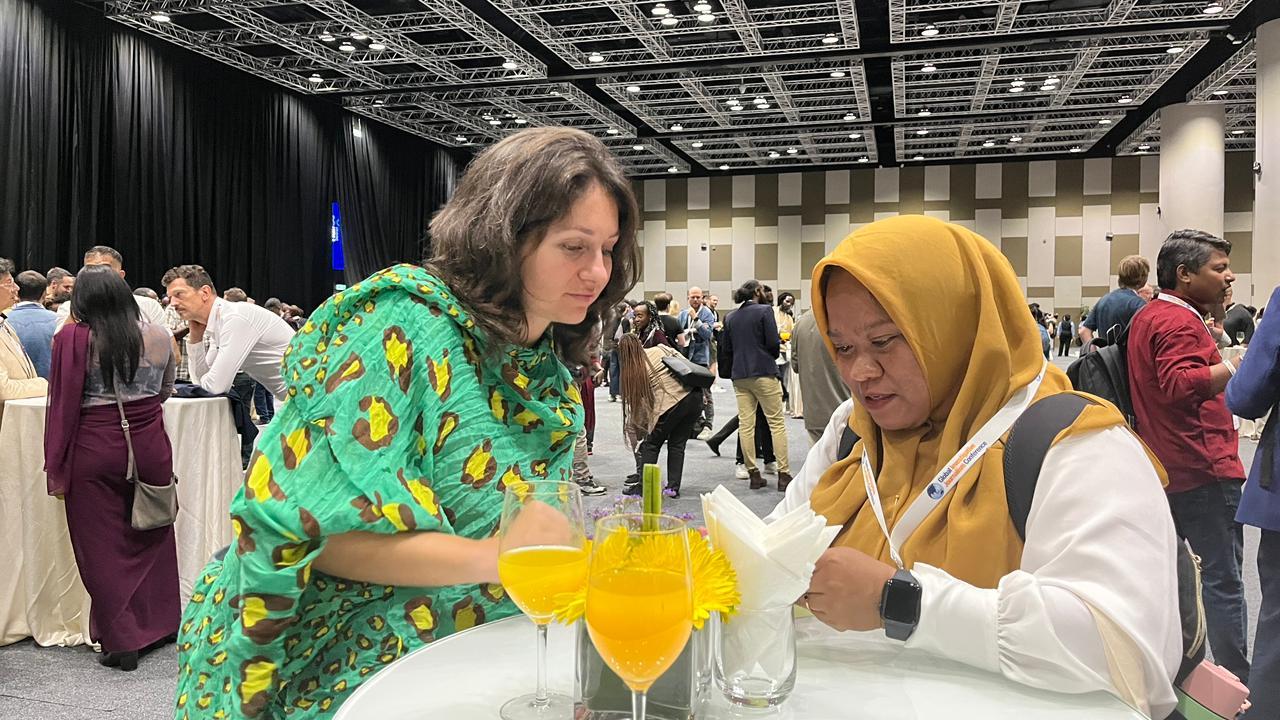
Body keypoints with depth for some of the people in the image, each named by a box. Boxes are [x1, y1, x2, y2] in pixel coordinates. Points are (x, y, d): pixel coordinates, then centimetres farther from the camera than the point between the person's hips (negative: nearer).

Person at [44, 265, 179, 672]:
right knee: (150, 538, 16)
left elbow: (64, 405, -6)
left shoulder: (73, 339, -7)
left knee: (102, 547, 7)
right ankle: (162, 624, 26)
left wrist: (56, 468, 0)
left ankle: (121, 642, 11)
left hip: (95, 452, -3)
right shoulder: (158, 336, 3)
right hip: (150, 449, 3)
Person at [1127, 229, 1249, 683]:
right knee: (1222, 579, -4)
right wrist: (1239, 365, -36)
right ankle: (1237, 684, 1)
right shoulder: (1180, 322, -16)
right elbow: (1179, 383, -30)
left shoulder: (1147, 316, 14)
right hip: (1202, 468, -10)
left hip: (1164, 469, 10)